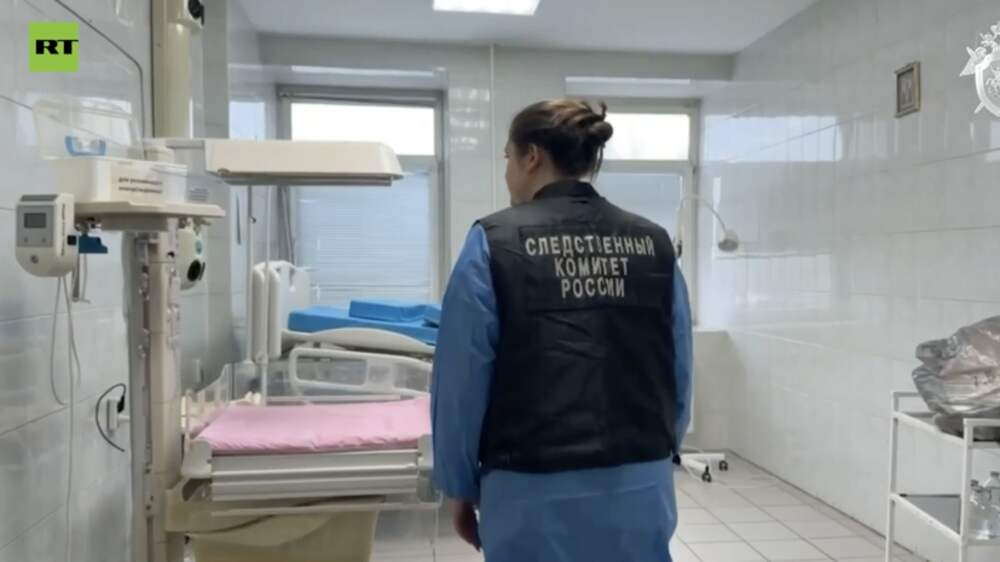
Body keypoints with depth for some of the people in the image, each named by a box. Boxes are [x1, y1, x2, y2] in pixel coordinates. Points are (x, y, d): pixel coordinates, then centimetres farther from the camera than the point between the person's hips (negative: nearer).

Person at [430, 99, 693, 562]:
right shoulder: (653, 243, 2)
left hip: (537, 494, -3)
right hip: (639, 489, 4)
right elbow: (680, 377, 6)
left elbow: (461, 384, -7)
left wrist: (461, 488, 5)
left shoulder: (494, 243, -9)